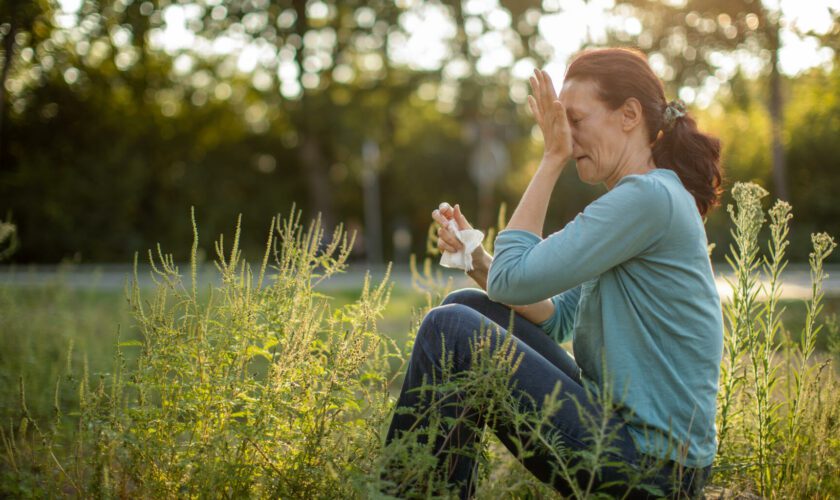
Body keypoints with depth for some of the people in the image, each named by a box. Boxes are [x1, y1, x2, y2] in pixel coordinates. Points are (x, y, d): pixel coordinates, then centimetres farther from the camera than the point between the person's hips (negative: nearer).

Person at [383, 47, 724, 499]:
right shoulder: (638, 198, 15)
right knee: (465, 307, 9)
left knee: (449, 328, -14)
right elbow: (557, 319, 14)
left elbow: (514, 279, -16)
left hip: (650, 463, -10)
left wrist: (552, 158, -9)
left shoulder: (651, 196, -16)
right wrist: (477, 261, 0)